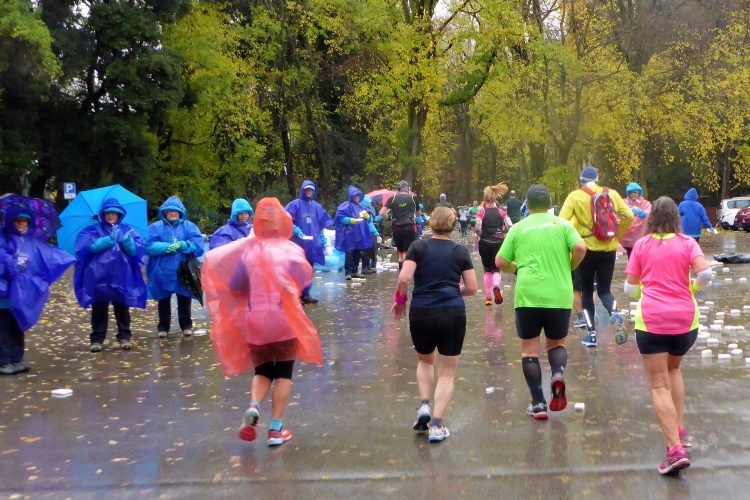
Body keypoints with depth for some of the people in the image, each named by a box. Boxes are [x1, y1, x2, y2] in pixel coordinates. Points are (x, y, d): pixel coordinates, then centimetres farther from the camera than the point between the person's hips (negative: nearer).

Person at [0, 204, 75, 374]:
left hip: (23, 291, 6)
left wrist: (70, 259, 2)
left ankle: (16, 359, 20)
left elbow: (50, 254, 10)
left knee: (18, 325, 13)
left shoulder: (32, 242, 14)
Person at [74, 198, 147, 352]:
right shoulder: (93, 230, 8)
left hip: (121, 276, 1)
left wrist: (128, 242, -22)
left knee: (122, 308, 4)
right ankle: (97, 339, 7)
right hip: (99, 277, -1)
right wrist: (109, 239, -24)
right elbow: (89, 246, -12)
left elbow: (137, 250, -1)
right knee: (99, 309, 1)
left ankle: (124, 337, 12)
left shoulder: (127, 230, 12)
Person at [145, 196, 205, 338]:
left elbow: (197, 245, -8)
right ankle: (163, 327, 20)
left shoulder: (189, 226, 5)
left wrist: (182, 245, -23)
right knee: (164, 300, 10)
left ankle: (186, 325, 20)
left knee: (184, 300, 7)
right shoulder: (156, 227, 4)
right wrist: (166, 247, -24)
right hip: (162, 272, 0)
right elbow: (149, 246, -9)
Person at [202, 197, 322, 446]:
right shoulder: (291, 249, -7)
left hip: (254, 320, 2)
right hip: (284, 318, -2)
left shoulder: (248, 250, -3)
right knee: (283, 373, 10)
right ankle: (276, 428, 4)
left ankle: (253, 407, -11)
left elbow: (235, 286, -2)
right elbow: (304, 280, -8)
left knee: (262, 370, 17)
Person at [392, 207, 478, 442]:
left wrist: (400, 299, 5)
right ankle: (437, 425, -1)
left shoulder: (418, 247, 0)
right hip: (453, 314, 0)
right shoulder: (460, 251, 4)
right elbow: (472, 288, 3)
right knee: (447, 372, 8)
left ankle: (424, 405, 8)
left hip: (421, 313, 1)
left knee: (425, 361, 27)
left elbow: (404, 277, -12)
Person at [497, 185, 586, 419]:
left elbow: (500, 262, 4)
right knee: (556, 343, 19)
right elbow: (580, 248, -8)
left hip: (528, 295, -1)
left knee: (529, 349, 9)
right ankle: (558, 374, -12)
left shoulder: (518, 228, 6)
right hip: (559, 296, 1)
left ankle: (538, 404, 6)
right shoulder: (562, 224, 6)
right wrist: (569, 268, 10)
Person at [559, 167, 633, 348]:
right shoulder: (612, 194, 5)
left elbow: (562, 221, -12)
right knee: (604, 289, 14)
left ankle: (591, 334, 10)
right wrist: (617, 234, 14)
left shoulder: (575, 196, -3)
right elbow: (628, 216, 1)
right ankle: (614, 315, -17)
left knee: (587, 290, 14)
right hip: (609, 249, 2)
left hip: (586, 249, -2)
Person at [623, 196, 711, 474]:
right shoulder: (687, 243, 3)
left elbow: (630, 288, 3)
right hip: (685, 317, 2)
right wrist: (693, 287, 8)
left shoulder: (641, 245, 3)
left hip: (651, 319, -2)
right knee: (673, 368, 28)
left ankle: (676, 449, -12)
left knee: (659, 385, 0)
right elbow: (705, 273, -12)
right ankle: (679, 430, 22)